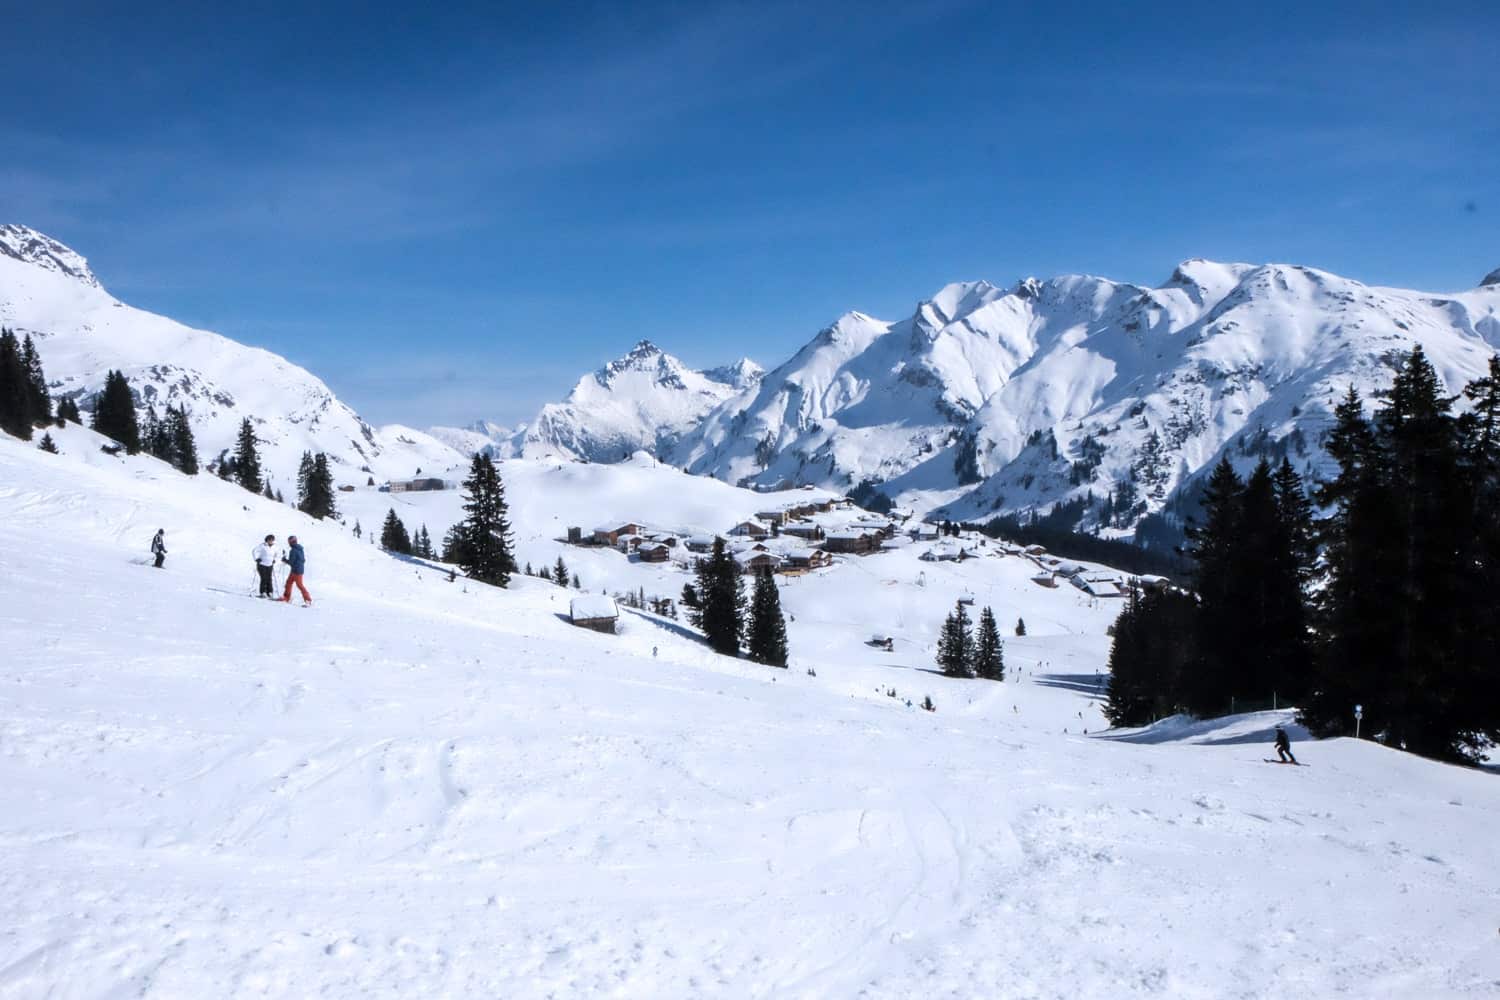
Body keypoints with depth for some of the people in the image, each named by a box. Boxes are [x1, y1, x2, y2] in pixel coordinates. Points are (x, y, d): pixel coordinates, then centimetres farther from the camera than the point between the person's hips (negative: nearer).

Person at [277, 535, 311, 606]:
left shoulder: (293, 551, -19)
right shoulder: (300, 549, 7)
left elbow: (291, 562, -18)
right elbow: (303, 560, 13)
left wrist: (284, 560, 0)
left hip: (296, 570, -9)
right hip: (300, 568, 9)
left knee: (299, 585, -5)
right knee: (289, 582, 20)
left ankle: (308, 600, -5)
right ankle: (286, 597, 31)